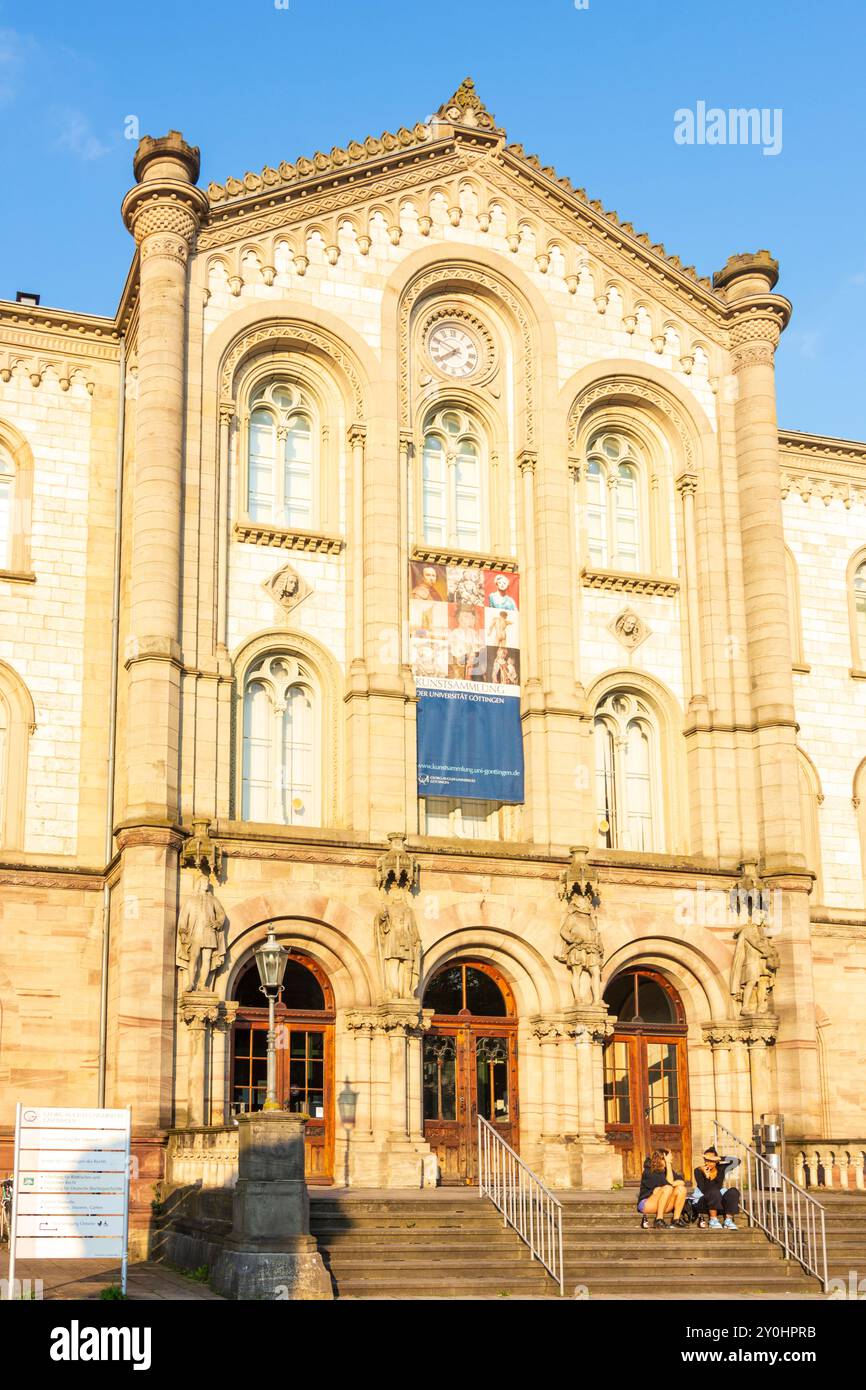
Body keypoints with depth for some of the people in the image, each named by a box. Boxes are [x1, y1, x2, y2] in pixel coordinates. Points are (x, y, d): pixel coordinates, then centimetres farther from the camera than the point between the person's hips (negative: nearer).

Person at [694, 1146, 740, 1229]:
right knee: (714, 1192, -34)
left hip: (719, 1202, 3)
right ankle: (713, 1220, -25)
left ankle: (728, 1220, -26)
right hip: (704, 1203, -3)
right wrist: (706, 1176, -30)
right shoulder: (699, 1171, -6)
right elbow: (704, 1191, -17)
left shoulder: (721, 1169, 1)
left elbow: (737, 1161, -13)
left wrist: (719, 1159, -21)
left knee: (733, 1191, -23)